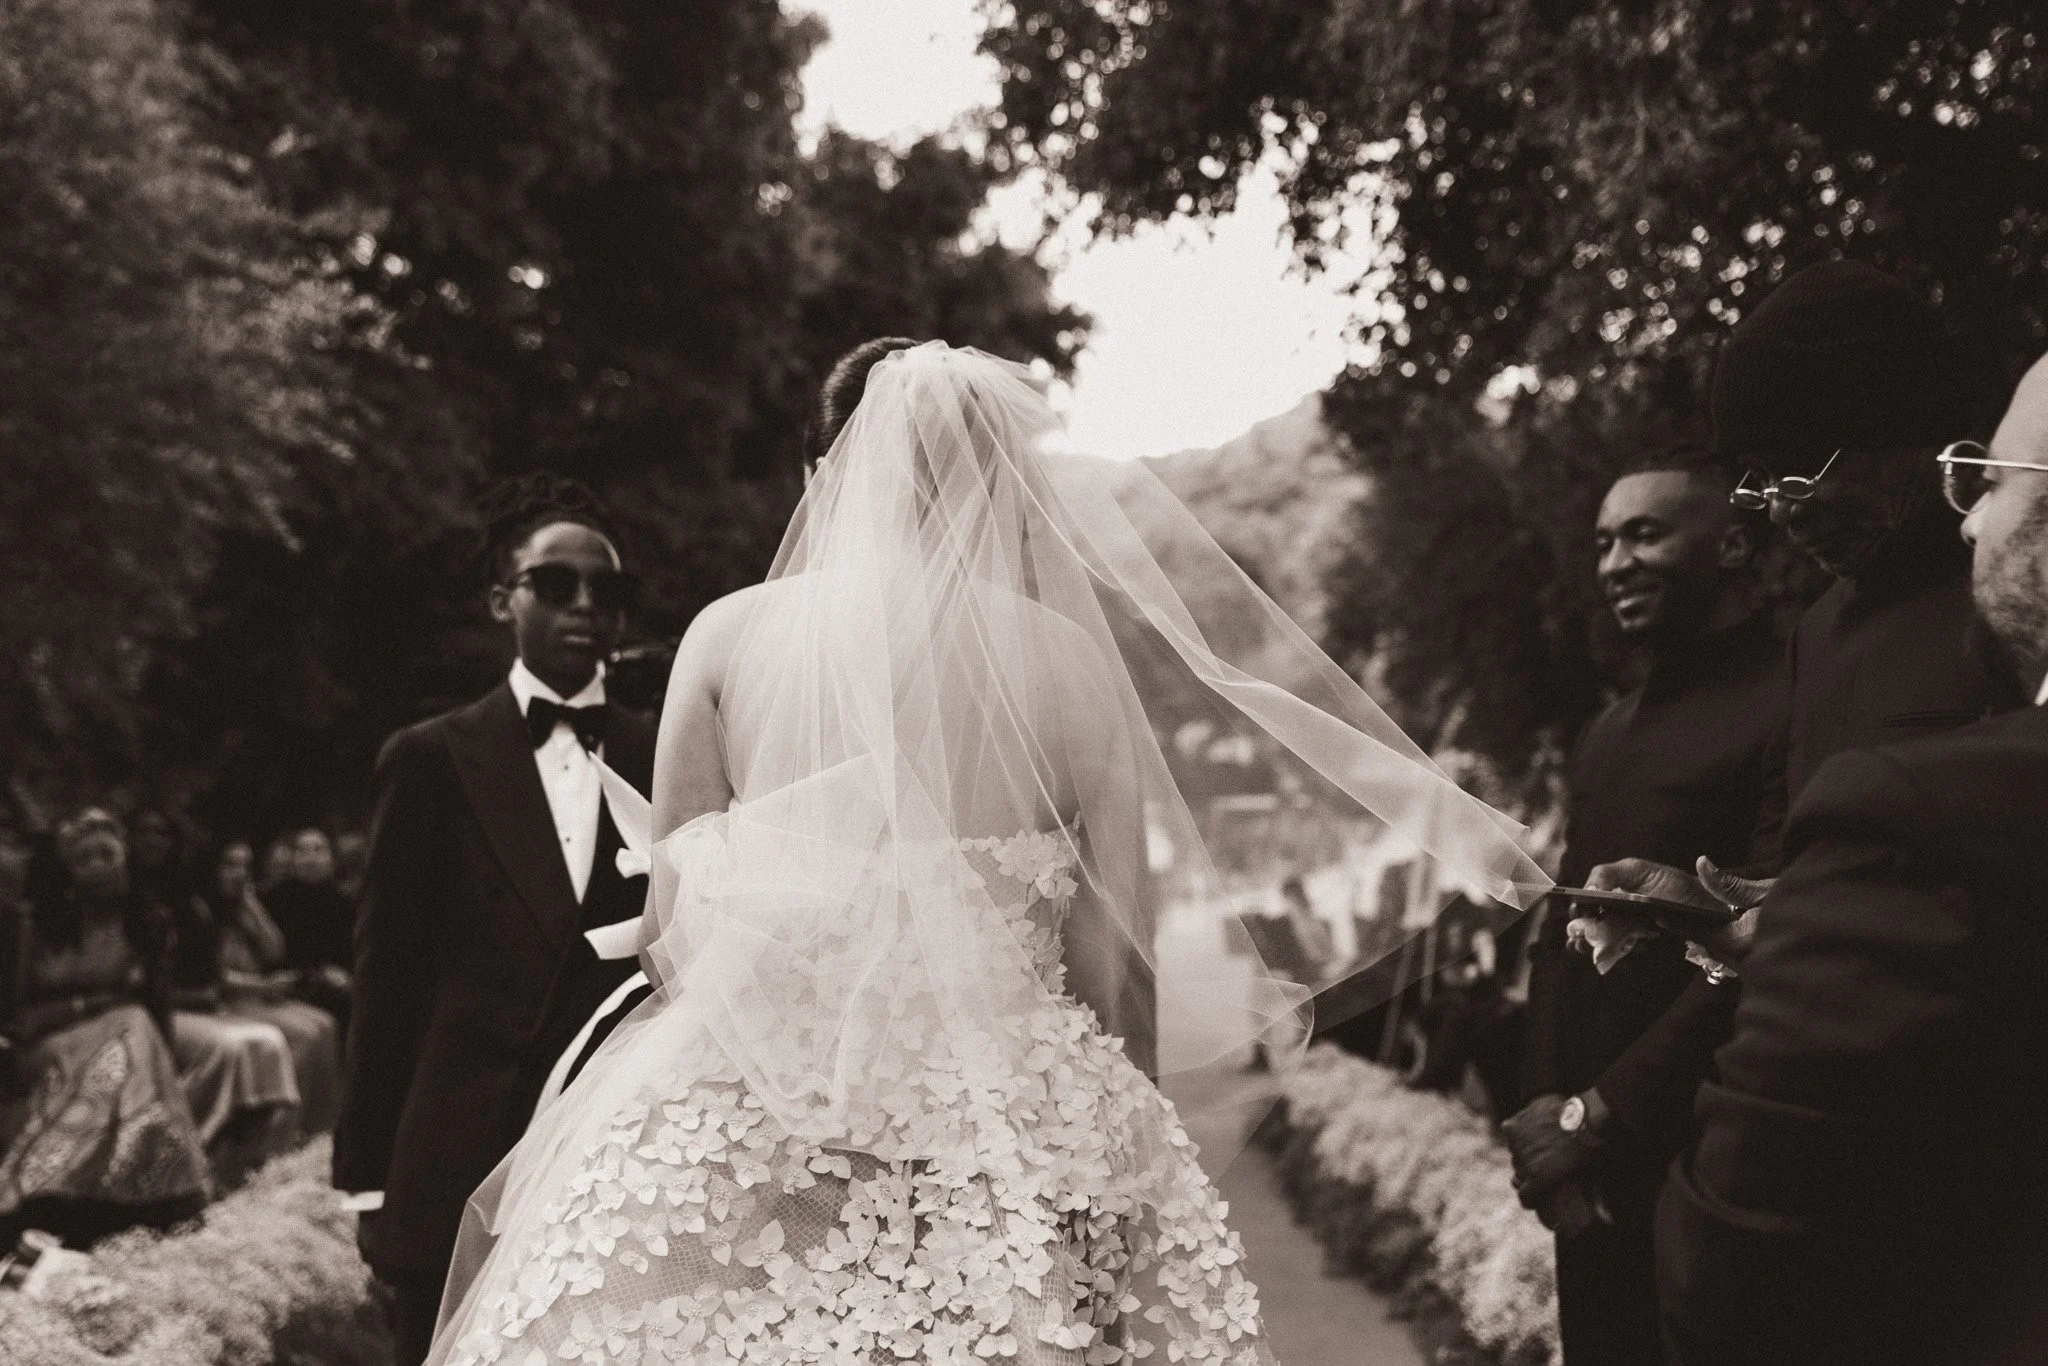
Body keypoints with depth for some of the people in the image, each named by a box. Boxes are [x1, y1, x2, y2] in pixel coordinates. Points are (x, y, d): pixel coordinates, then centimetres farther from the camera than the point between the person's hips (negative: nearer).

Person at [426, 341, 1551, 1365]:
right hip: (1007, 1146, 0)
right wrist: (1121, 1152, 15)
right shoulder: (1076, 661, -1)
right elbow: (1117, 973, 2)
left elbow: (669, 932, 5)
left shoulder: (729, 633, 1)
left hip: (737, 1141, 1)